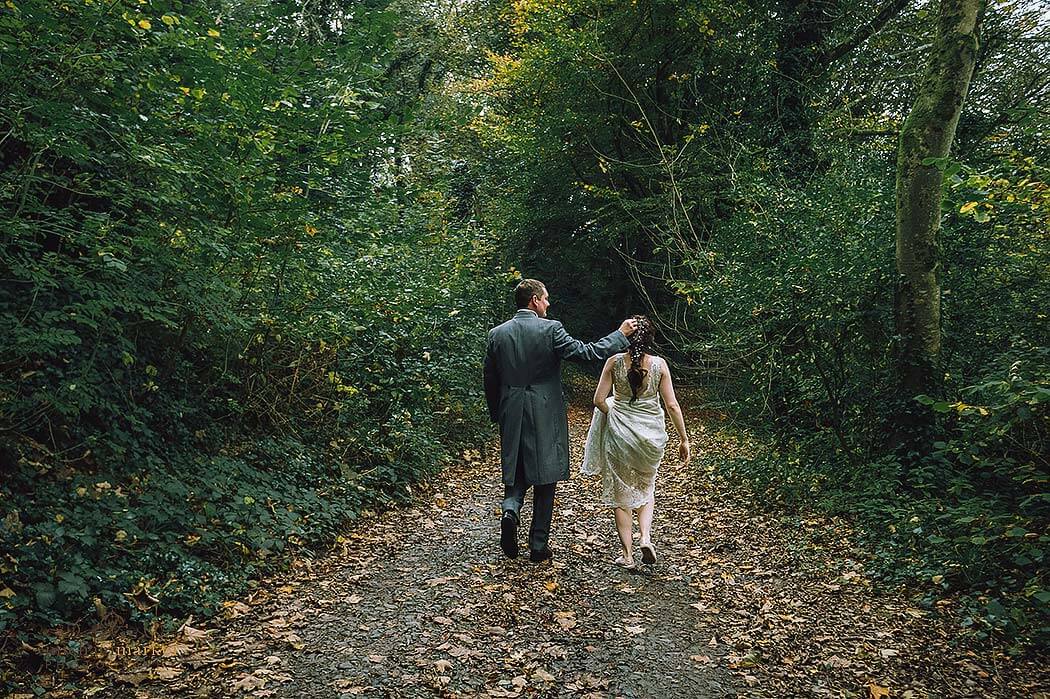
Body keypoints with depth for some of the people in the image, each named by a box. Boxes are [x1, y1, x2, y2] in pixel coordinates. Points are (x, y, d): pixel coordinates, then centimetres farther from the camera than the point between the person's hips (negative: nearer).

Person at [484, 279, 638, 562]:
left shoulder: (497, 334, 2)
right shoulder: (550, 329, -11)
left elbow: (490, 381, 7)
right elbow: (585, 352, -14)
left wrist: (497, 416, 18)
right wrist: (621, 334, -3)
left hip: (511, 417, 4)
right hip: (545, 417, -3)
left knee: (516, 472, 18)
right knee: (544, 479, 8)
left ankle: (510, 510, -13)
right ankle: (539, 545, 14)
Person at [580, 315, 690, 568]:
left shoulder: (614, 362, -8)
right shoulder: (659, 364, -6)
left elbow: (599, 400, -8)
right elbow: (672, 405, -6)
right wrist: (684, 439, 2)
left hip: (620, 432, -1)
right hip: (651, 433, 1)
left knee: (621, 492, 11)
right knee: (646, 486, 24)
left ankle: (627, 554, 14)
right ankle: (645, 537, 5)